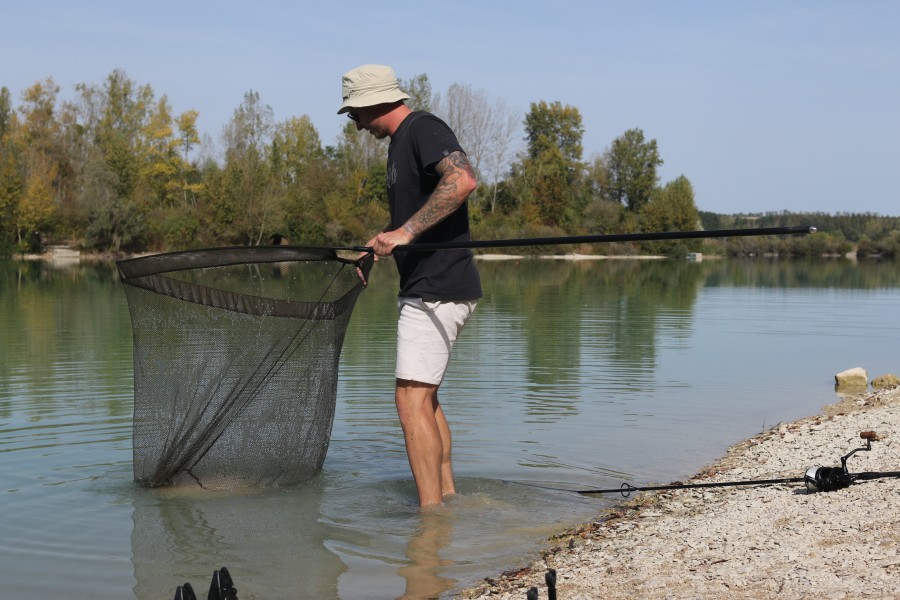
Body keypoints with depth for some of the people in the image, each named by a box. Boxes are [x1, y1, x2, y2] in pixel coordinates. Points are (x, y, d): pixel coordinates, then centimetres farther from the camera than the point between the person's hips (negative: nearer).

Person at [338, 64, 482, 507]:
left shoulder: (423, 128, -12)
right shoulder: (402, 140, 19)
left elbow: (463, 180, -31)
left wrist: (405, 232, -32)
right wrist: (376, 245, 22)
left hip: (438, 288, -11)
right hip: (424, 288, 11)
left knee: (412, 399, -14)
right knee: (423, 396, 16)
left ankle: (431, 514, -13)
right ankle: (447, 497, 23)